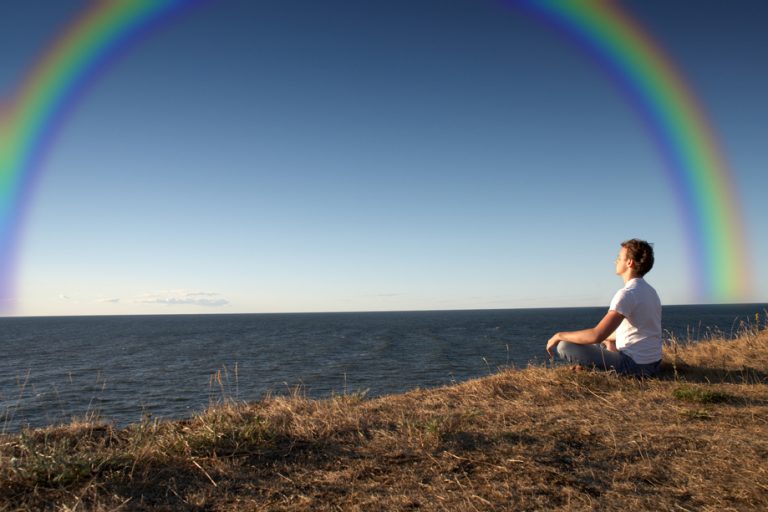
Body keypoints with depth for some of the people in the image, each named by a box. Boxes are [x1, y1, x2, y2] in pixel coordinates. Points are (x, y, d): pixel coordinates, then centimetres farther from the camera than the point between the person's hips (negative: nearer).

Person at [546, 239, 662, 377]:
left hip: (634, 365, -9)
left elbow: (596, 335, -27)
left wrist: (560, 335, -15)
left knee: (564, 346, -12)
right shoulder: (650, 291, 10)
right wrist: (607, 339, 22)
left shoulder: (627, 294, -21)